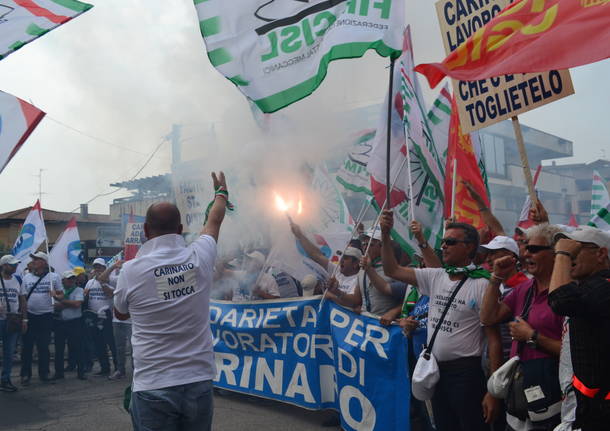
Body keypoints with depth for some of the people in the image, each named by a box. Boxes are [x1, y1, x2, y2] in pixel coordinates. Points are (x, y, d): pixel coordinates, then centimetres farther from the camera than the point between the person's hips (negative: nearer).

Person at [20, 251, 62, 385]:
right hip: (29, 315, 1)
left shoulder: (54, 277, 3)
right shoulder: (27, 277, 8)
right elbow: (23, 297, 9)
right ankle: (25, 374, 11)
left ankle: (44, 373, 17)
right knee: (27, 346, 2)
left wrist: (55, 294, -16)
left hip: (46, 316, -1)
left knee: (44, 346, 6)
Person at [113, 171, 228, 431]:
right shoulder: (199, 258, -4)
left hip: (153, 388, -2)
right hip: (199, 383, 3)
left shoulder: (131, 270, -10)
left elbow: (120, 314, 12)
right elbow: (214, 222, 18)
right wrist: (221, 192, 38)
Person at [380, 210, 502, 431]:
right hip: (436, 370, 6)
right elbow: (392, 270, 6)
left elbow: (494, 340, -12)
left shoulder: (482, 285, -12)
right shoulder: (434, 277, 4)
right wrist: (385, 234, -6)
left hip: (466, 372, -6)